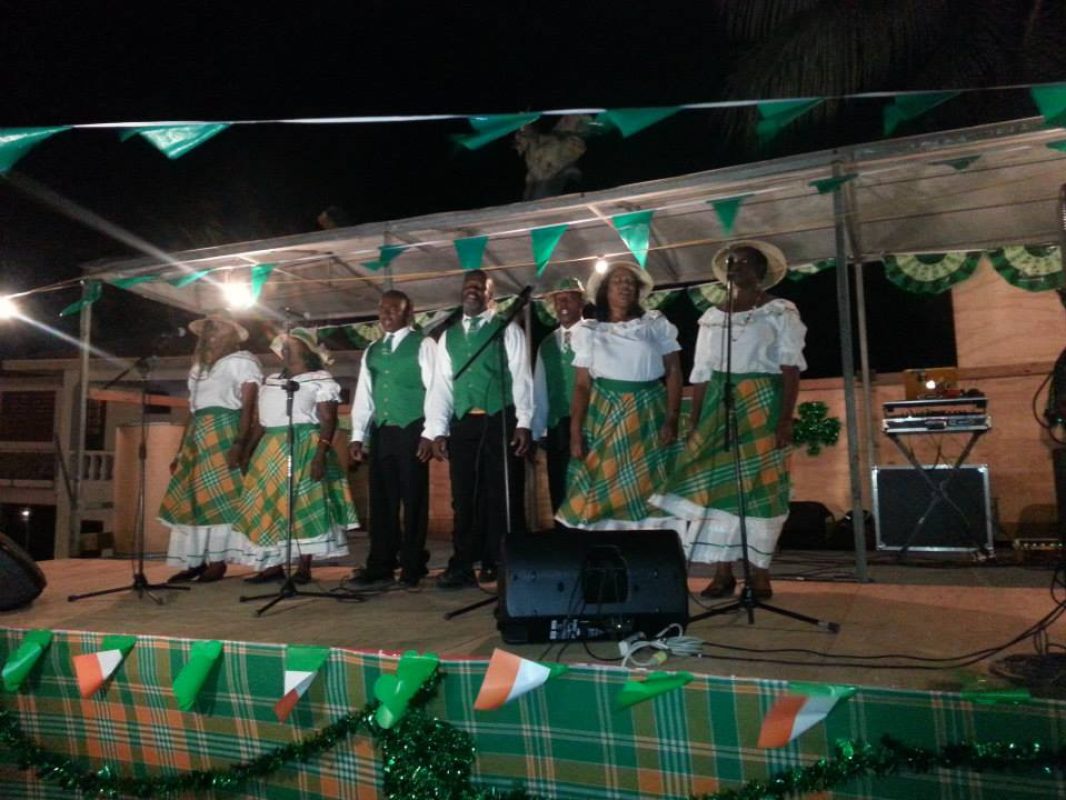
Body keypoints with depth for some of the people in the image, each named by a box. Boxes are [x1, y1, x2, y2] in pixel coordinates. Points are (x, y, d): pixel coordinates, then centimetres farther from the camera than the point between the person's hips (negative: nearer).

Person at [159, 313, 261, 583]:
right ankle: (195, 561, 10)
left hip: (225, 433, -8)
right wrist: (180, 451, 16)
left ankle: (217, 561, -3)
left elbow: (248, 406, -9)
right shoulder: (200, 365, 25)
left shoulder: (242, 361, 2)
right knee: (190, 497, 5)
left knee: (219, 497, -8)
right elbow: (192, 410, 21)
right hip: (198, 435, 8)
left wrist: (240, 443, -21)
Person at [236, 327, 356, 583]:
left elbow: (328, 420, -10)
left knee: (304, 506, -8)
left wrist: (321, 454, -22)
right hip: (270, 451, 7)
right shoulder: (270, 380, 18)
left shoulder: (321, 380, -2)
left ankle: (304, 568, -2)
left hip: (305, 450, -7)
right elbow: (262, 421, 18)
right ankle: (274, 565, 9)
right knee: (268, 507, 3)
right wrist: (250, 451, 11)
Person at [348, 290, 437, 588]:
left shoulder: (423, 345, -1)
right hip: (380, 431, 5)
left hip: (411, 430, -5)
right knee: (381, 499, 7)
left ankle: (412, 566, 11)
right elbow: (363, 394, 14)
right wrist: (358, 436, 7)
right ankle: (380, 565, 15)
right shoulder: (372, 351, 16)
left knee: (413, 499, 1)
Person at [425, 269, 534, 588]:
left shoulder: (508, 330, 5)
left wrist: (523, 423, -10)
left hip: (500, 421, -3)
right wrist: (438, 430, 3)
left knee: (504, 496, 0)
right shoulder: (448, 336, 16)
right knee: (465, 497, 5)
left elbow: (521, 378, -1)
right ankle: (463, 566, 11)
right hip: (463, 424, 4)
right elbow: (441, 384, 11)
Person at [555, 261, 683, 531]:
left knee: (649, 488, -2)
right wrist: (575, 432, -5)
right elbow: (581, 385, 4)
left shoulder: (656, 324, 8)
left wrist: (672, 419, -8)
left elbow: (674, 372, 3)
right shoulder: (590, 332, 7)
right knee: (606, 492, -2)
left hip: (649, 413, 0)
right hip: (605, 415, 0)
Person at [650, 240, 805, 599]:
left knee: (760, 485, -2)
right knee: (716, 481, -2)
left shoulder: (780, 311, 1)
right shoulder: (712, 316, 12)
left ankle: (760, 571, 7)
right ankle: (723, 570, 4)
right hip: (719, 405, 4)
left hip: (762, 402, -3)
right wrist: (694, 424, 4)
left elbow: (791, 366, -6)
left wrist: (786, 417, -16)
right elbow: (702, 374, 9)